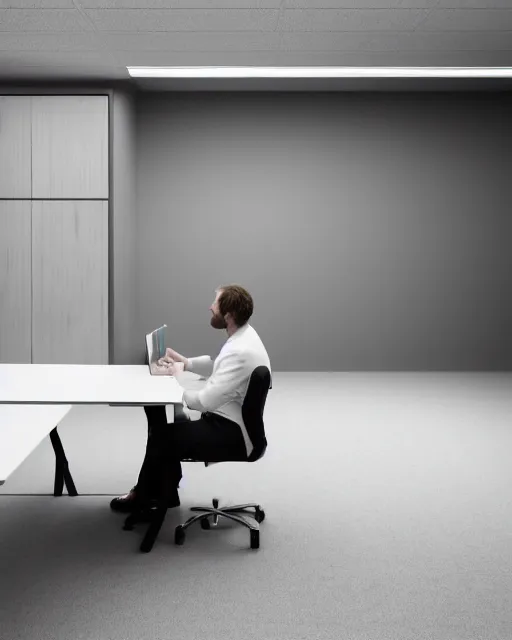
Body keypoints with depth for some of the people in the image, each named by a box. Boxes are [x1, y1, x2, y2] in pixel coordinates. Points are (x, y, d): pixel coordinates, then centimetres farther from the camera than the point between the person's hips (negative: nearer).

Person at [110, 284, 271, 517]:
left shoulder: (240, 352, -28)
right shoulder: (242, 336, 3)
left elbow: (205, 401, -29)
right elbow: (217, 366, 23)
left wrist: (179, 376, -11)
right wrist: (185, 362, 7)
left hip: (232, 435, -10)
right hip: (228, 421, 10)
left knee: (162, 436, -8)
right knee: (159, 414, 8)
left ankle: (143, 497, 18)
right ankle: (164, 492, 16)